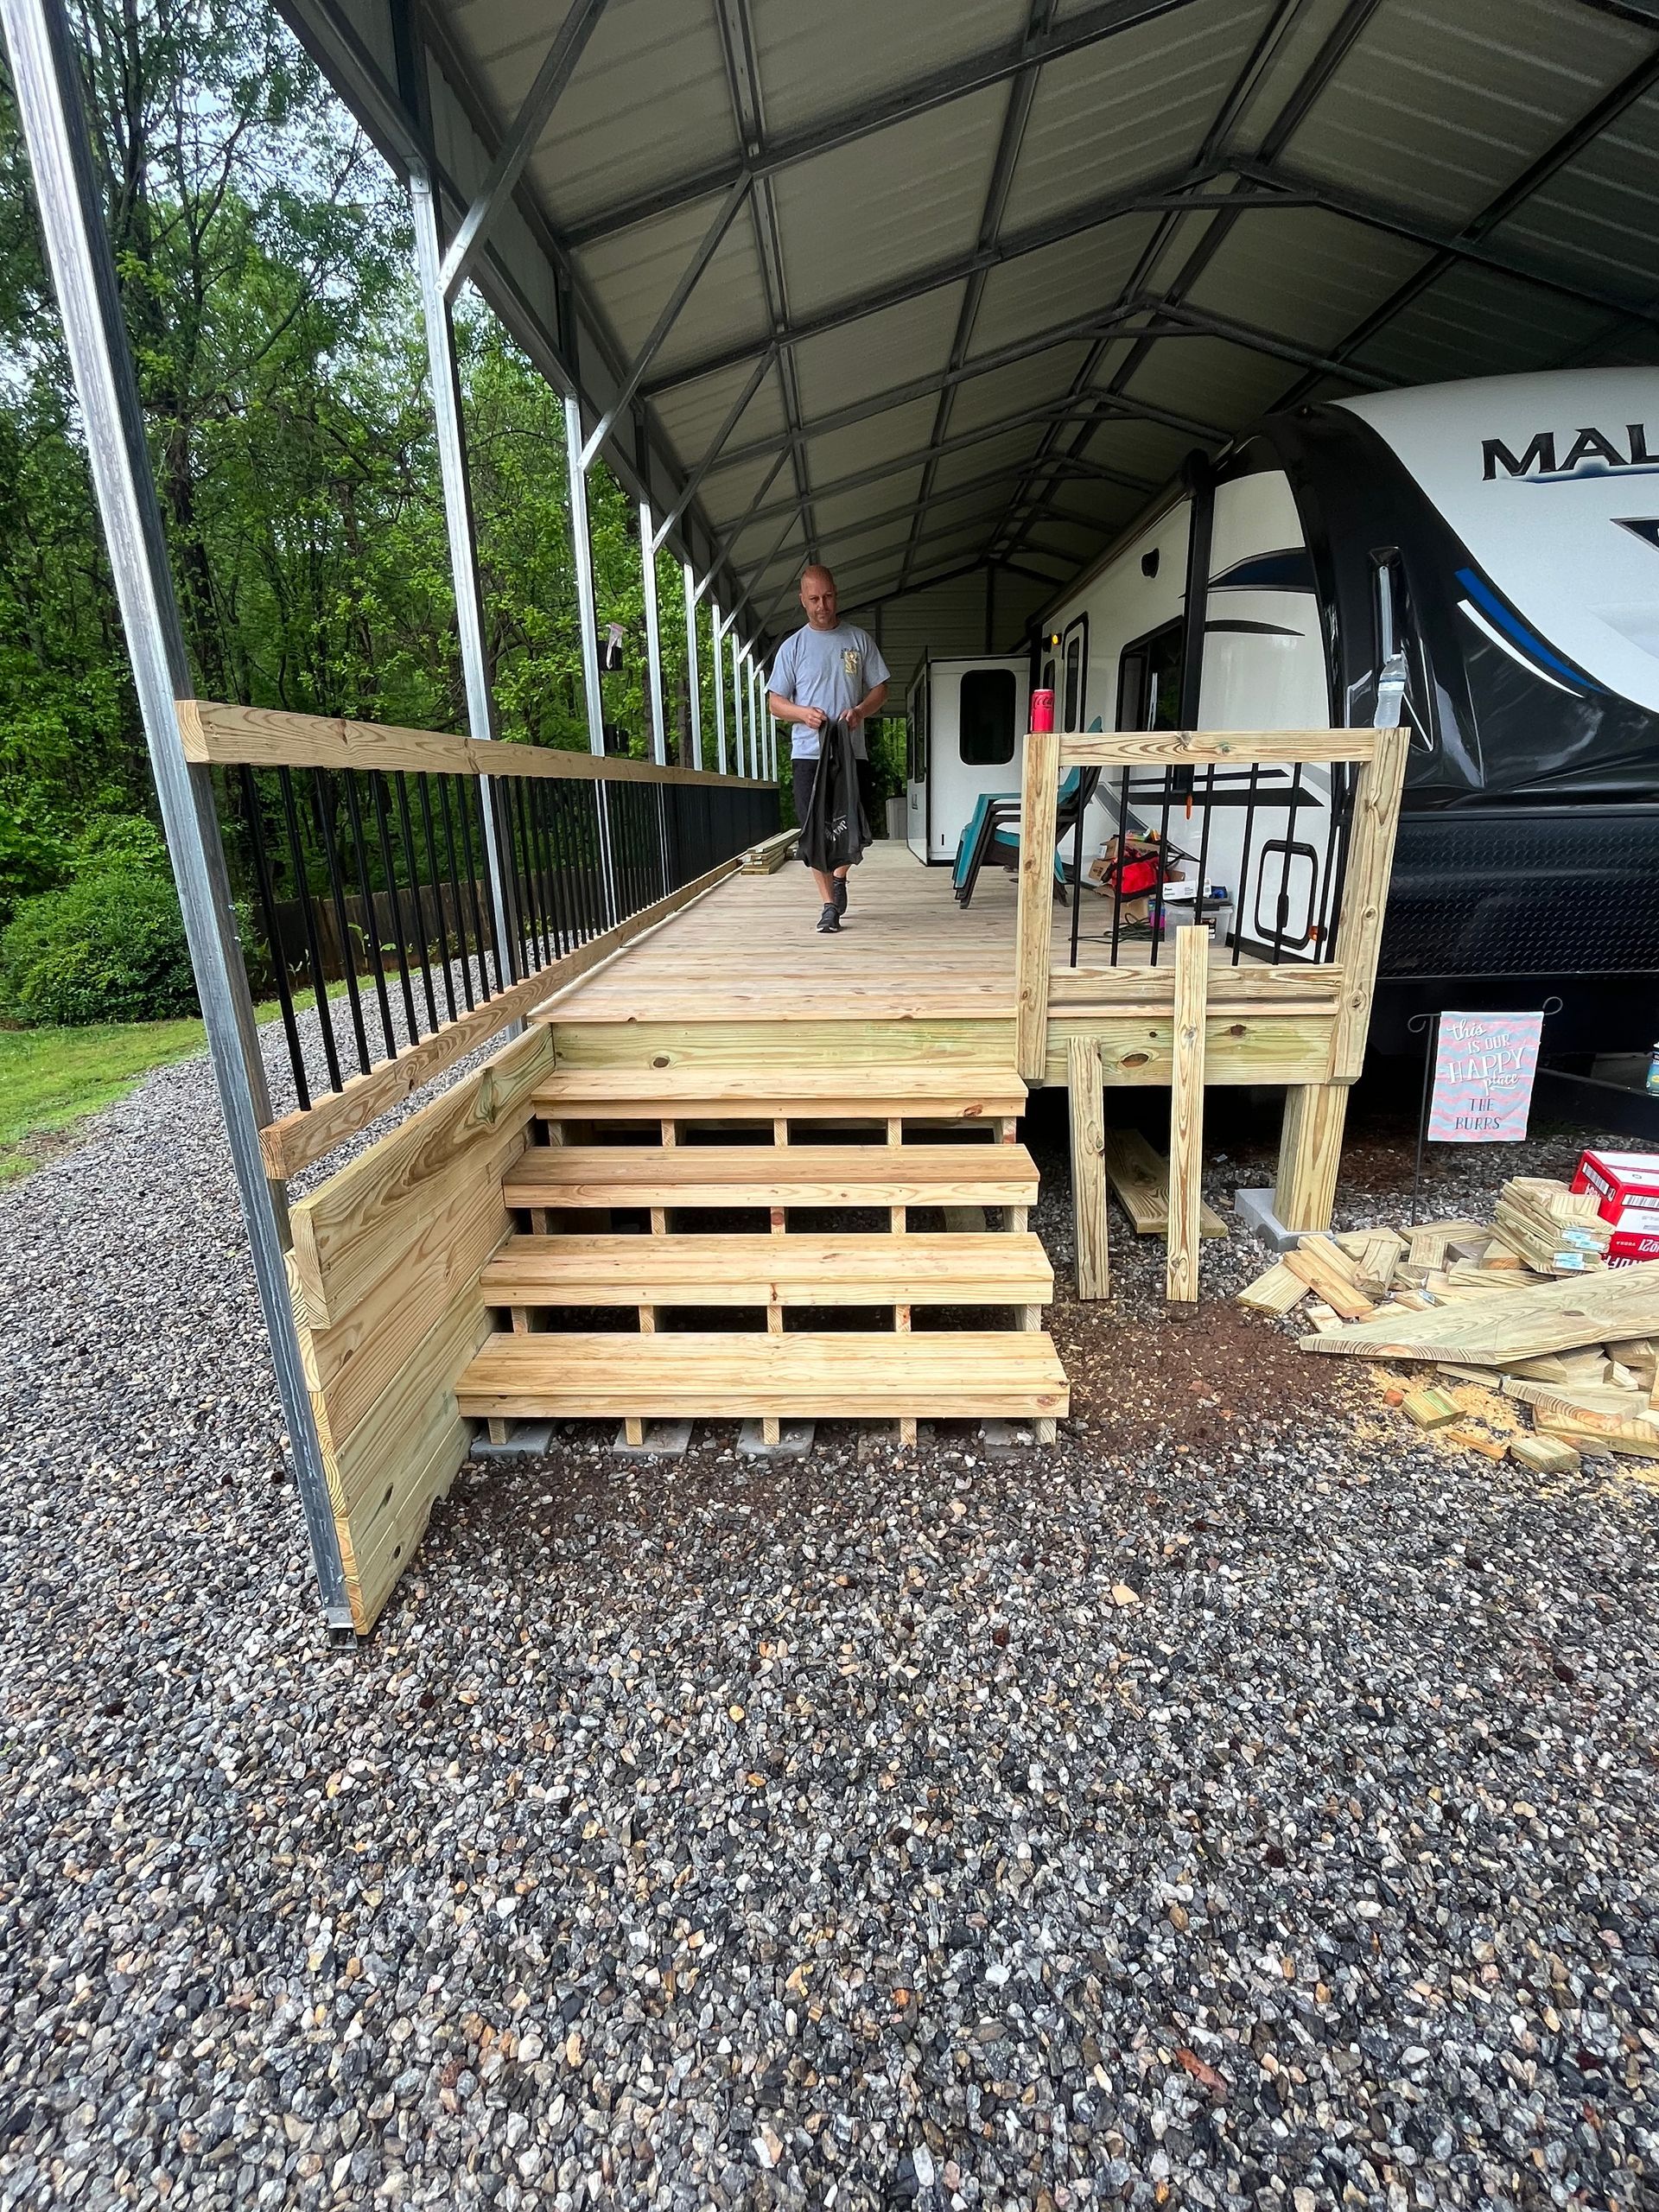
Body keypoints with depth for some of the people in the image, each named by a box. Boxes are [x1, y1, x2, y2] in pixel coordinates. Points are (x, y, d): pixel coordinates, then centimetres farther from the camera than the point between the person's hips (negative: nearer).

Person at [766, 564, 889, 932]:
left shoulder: (859, 639, 9)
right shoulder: (792, 647, 6)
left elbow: (880, 688, 11)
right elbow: (775, 701, 5)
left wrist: (861, 710, -10)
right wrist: (803, 713, -16)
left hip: (853, 751, 1)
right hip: (809, 753, -1)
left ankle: (839, 877, 35)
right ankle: (829, 904, 3)